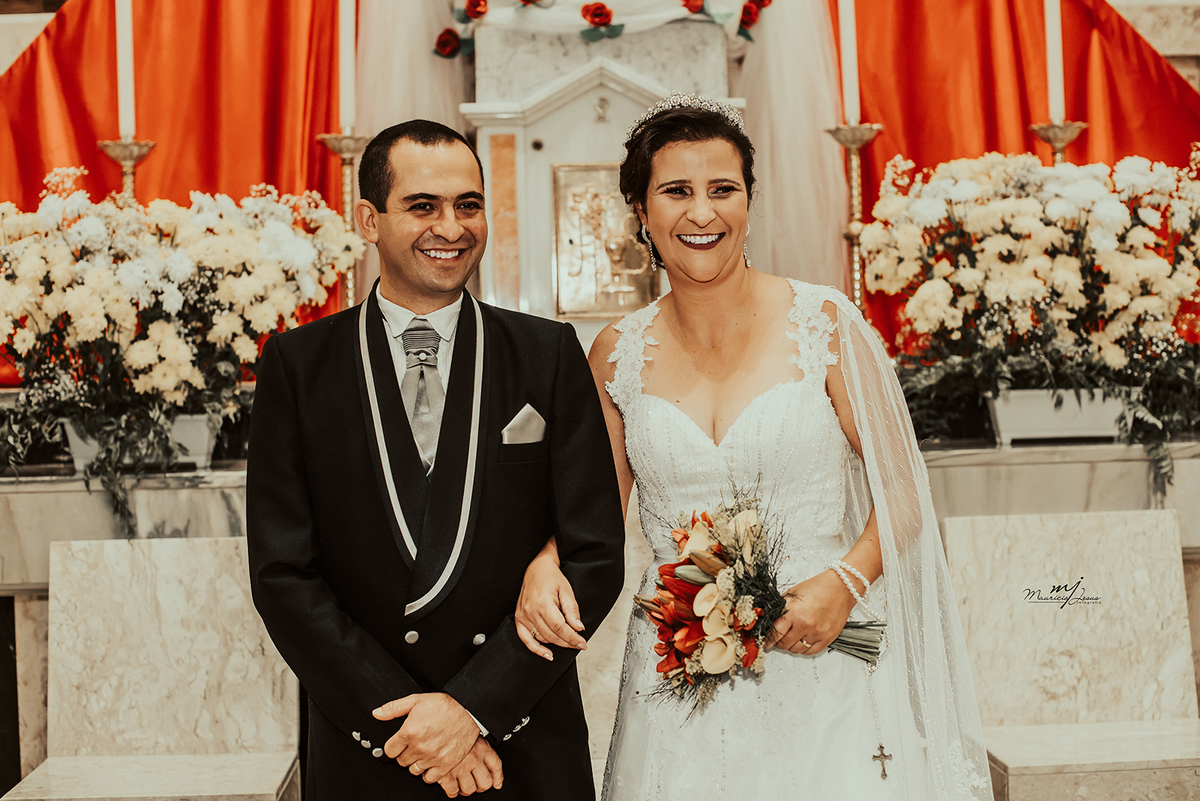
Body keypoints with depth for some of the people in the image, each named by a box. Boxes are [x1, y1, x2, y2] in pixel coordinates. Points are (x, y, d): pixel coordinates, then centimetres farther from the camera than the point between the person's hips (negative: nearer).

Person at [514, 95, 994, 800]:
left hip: (823, 669, -2)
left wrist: (845, 581, -16)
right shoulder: (620, 355, 2)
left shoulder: (824, 324, -5)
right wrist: (546, 565, -9)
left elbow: (902, 488, -1)